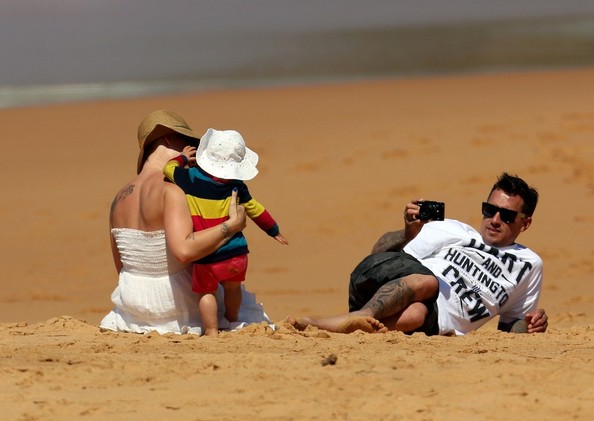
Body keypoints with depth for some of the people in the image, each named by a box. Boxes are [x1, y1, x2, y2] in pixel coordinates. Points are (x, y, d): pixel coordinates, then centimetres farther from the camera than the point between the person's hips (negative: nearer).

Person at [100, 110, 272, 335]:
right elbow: (184, 250, -37)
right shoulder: (170, 191, -23)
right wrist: (232, 225, -29)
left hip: (132, 299, 6)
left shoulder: (120, 198, 0)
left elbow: (122, 267, 8)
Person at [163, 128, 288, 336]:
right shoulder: (236, 186, -3)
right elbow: (255, 210, 8)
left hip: (205, 255, -3)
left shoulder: (190, 178, -8)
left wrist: (182, 158, 28)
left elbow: (169, 168, 8)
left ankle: (212, 330, 4)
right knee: (232, 287, 24)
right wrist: (273, 230, 22)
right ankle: (232, 321, 41)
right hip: (235, 252, 3)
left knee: (206, 291, 10)